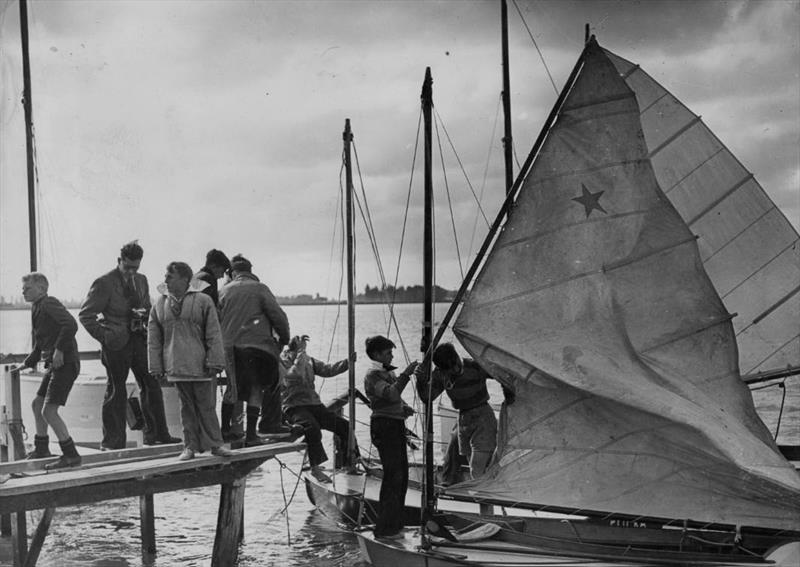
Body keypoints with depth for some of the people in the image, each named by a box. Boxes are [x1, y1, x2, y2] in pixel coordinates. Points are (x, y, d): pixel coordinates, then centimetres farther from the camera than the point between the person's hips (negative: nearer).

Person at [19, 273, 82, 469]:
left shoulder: (49, 303, -12)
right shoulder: (37, 308, 18)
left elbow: (70, 324, -28)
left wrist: (60, 350, -27)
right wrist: (28, 363, 26)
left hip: (64, 363, -11)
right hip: (53, 364, 11)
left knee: (49, 411, -14)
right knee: (37, 404, 22)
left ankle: (70, 455, -9)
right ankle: (41, 448, 37)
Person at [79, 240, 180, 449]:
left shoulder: (141, 280, 11)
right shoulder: (104, 283, -9)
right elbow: (85, 315, -8)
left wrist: (144, 314, 2)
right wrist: (104, 336, -14)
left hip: (138, 339, 6)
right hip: (116, 343, -6)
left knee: (151, 385, 5)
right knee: (116, 391, 1)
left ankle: (155, 434, 14)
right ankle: (112, 441, 9)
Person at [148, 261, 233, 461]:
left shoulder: (203, 301, -3)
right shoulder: (159, 305, 7)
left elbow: (214, 334, -4)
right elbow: (154, 338, 10)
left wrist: (215, 361, -8)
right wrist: (156, 365, 6)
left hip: (201, 365, -3)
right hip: (176, 366, 3)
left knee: (207, 406, 2)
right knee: (187, 407, 8)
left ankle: (214, 444, 11)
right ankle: (191, 446, 15)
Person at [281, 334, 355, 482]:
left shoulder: (309, 360, 14)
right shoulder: (283, 361, -6)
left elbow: (327, 370, 8)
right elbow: (295, 374, -25)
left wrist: (348, 362, -3)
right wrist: (301, 352, -21)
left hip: (313, 404, 7)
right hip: (294, 407, -7)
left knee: (344, 425, -3)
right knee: (313, 428, -35)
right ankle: (315, 468, -26)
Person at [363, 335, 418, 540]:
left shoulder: (389, 372, 18)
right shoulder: (373, 374, -11)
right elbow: (390, 394, -28)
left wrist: (404, 407, 10)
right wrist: (405, 375, -26)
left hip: (396, 425, 10)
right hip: (384, 425, -10)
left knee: (401, 475, 13)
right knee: (393, 476, -11)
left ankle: (394, 524, 23)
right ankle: (384, 528, -7)